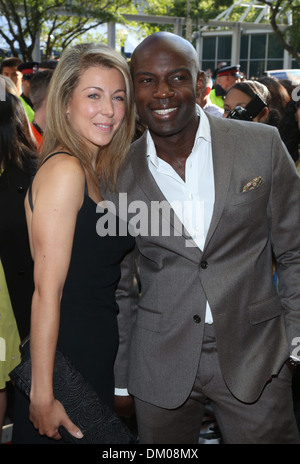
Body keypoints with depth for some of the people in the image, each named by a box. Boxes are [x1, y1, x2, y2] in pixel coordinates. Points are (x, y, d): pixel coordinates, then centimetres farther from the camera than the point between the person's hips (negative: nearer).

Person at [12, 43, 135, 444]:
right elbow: (47, 292, -22)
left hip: (94, 363, 9)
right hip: (66, 368, -9)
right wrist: (42, 395, -21)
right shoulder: (64, 170, -18)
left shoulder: (91, 171, 10)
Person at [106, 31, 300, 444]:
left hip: (254, 354, 0)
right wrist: (120, 380, 9)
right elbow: (119, 288, 5)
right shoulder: (119, 175, -2)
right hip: (160, 365, 1)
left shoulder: (263, 145, -5)